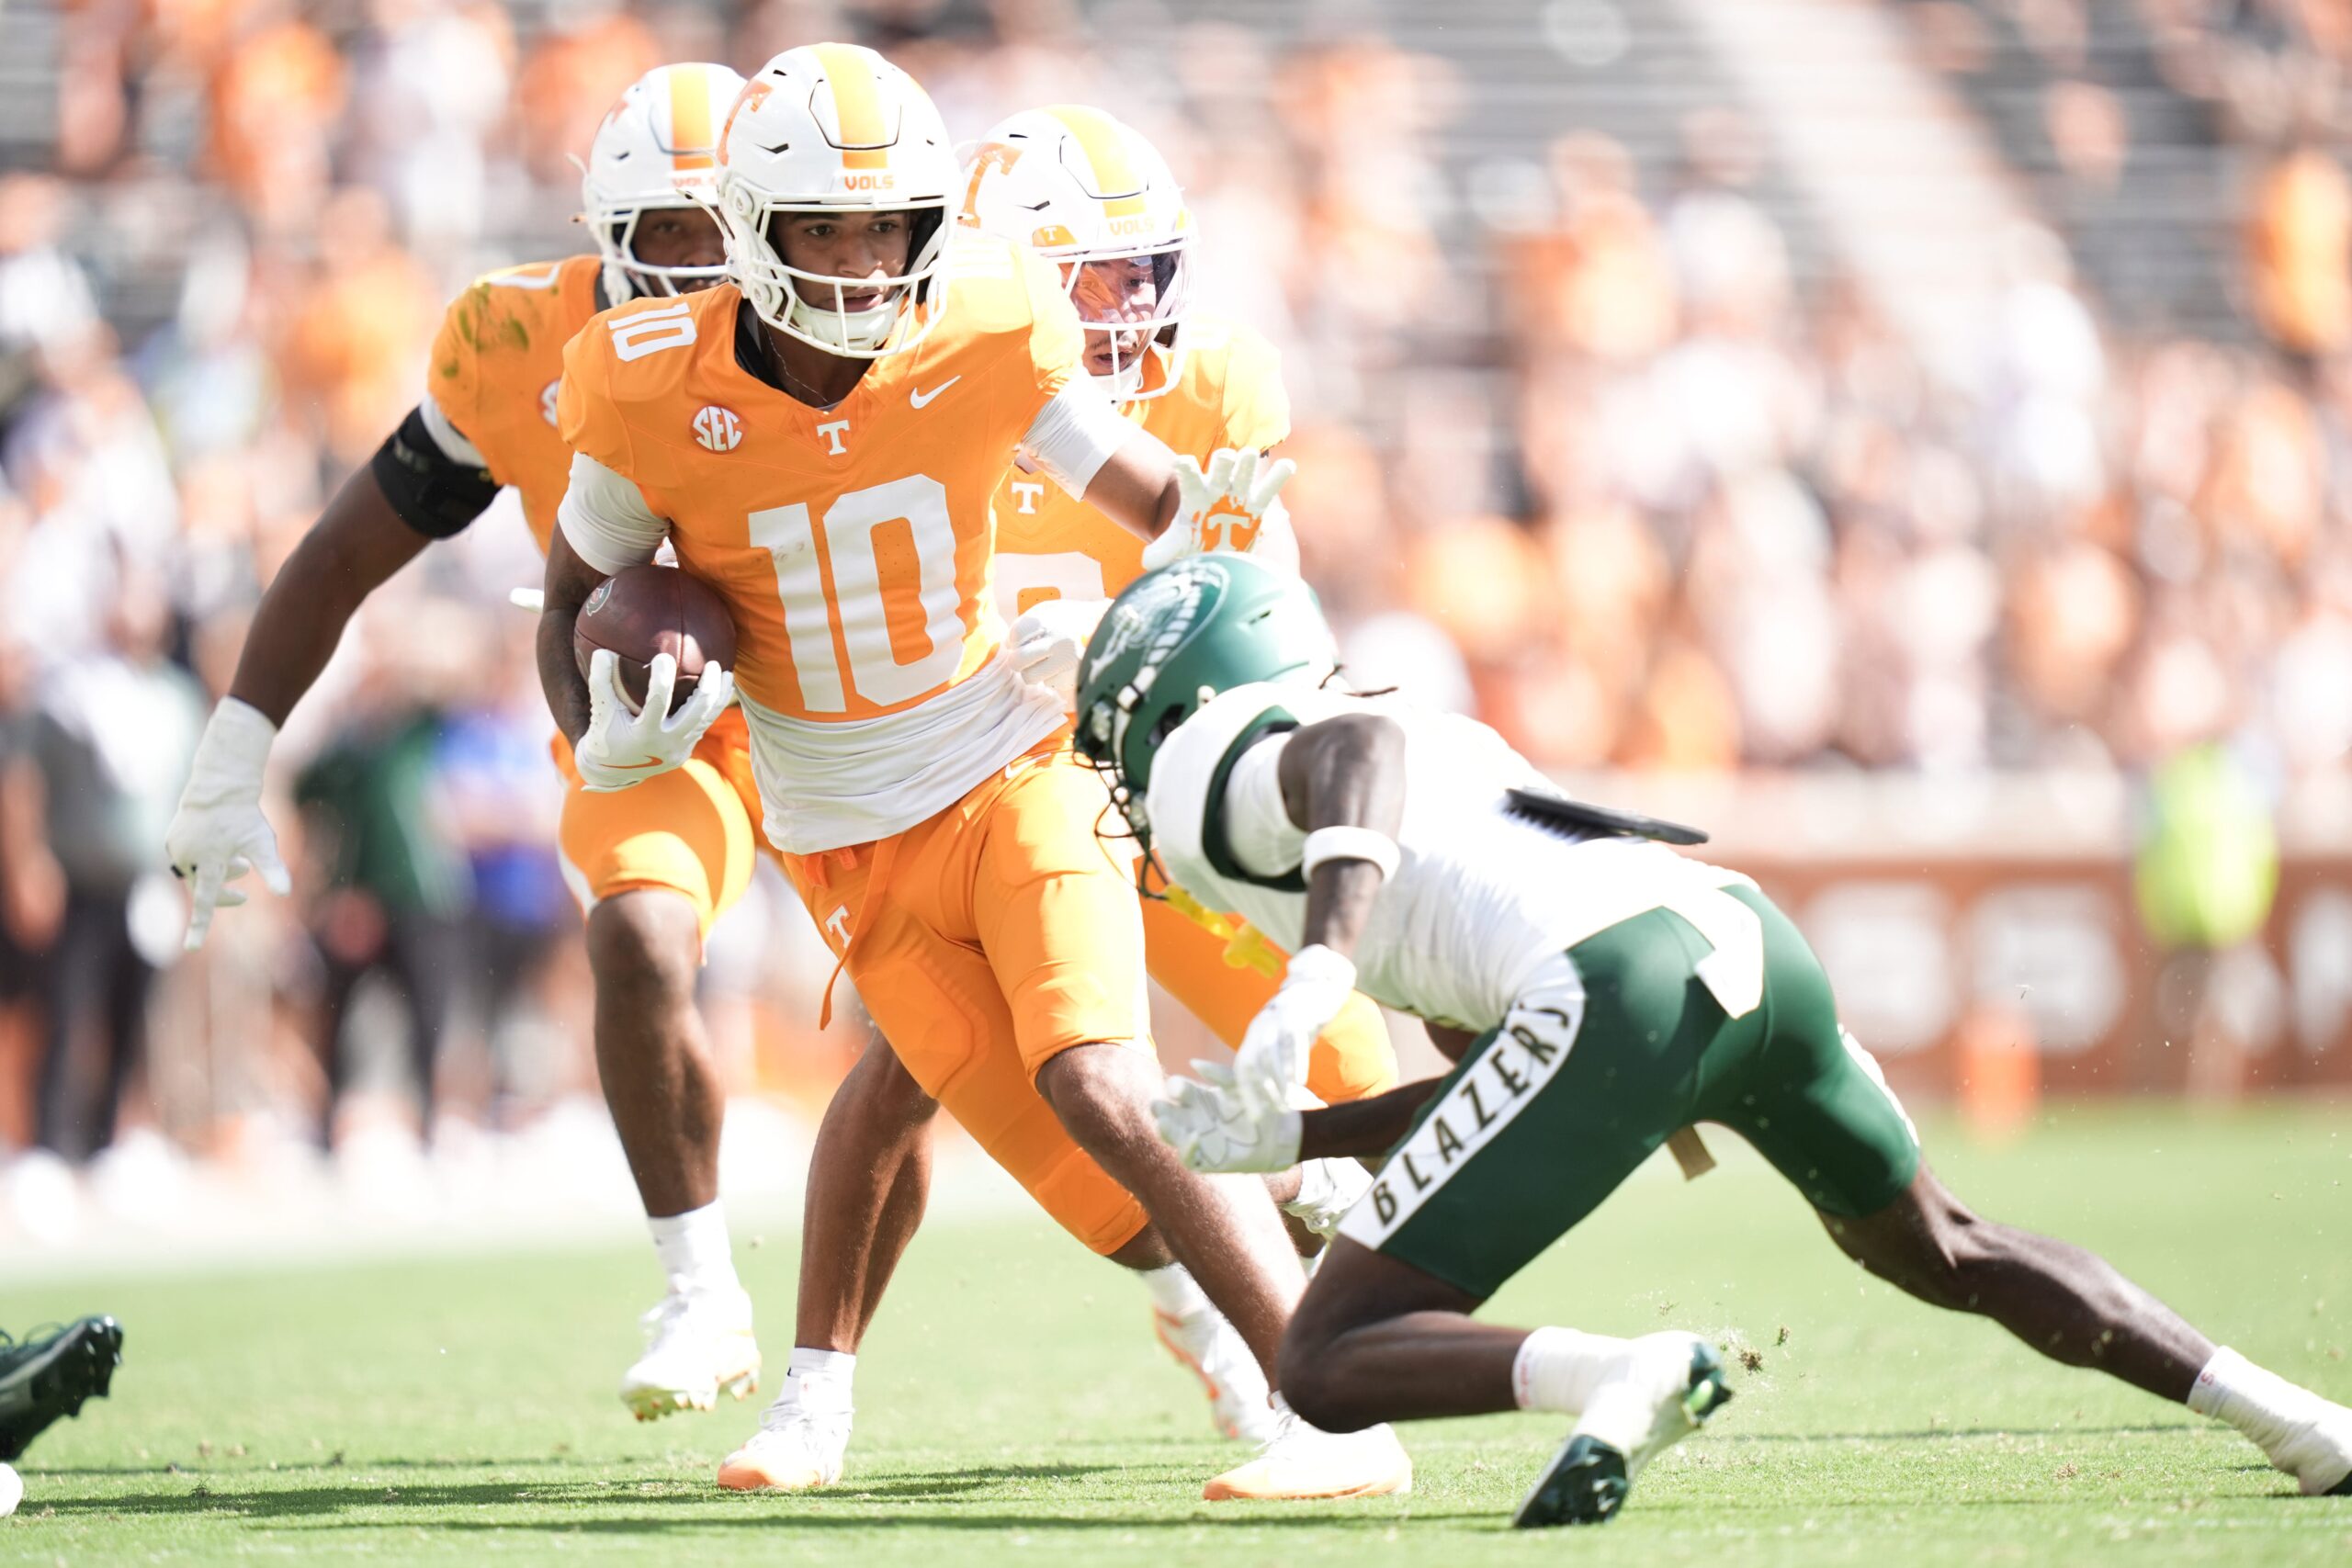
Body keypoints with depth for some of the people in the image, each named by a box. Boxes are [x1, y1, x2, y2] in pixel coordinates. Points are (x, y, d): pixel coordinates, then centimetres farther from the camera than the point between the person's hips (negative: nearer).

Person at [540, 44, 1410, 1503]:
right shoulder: (654, 395, -13)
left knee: (1105, 1093, -23)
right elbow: (575, 608, 3)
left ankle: (1342, 1420, -22)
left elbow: (1149, 495, 1)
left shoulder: (984, 341, -13)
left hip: (1016, 775, -1)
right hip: (856, 854, 1)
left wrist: (1206, 524, -22)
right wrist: (608, 737, -16)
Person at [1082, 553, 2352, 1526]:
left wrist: (1316, 972, -25)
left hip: (1611, 992, -8)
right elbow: (1500, 1074, 34)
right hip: (1748, 935, 8)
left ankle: (1628, 1378, -26)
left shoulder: (1210, 774, 13)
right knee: (1934, 1248, 32)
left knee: (1330, 1366, -3)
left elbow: (1358, 741, -13)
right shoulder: (1445, 751, 37)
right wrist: (1288, 1139, 33)